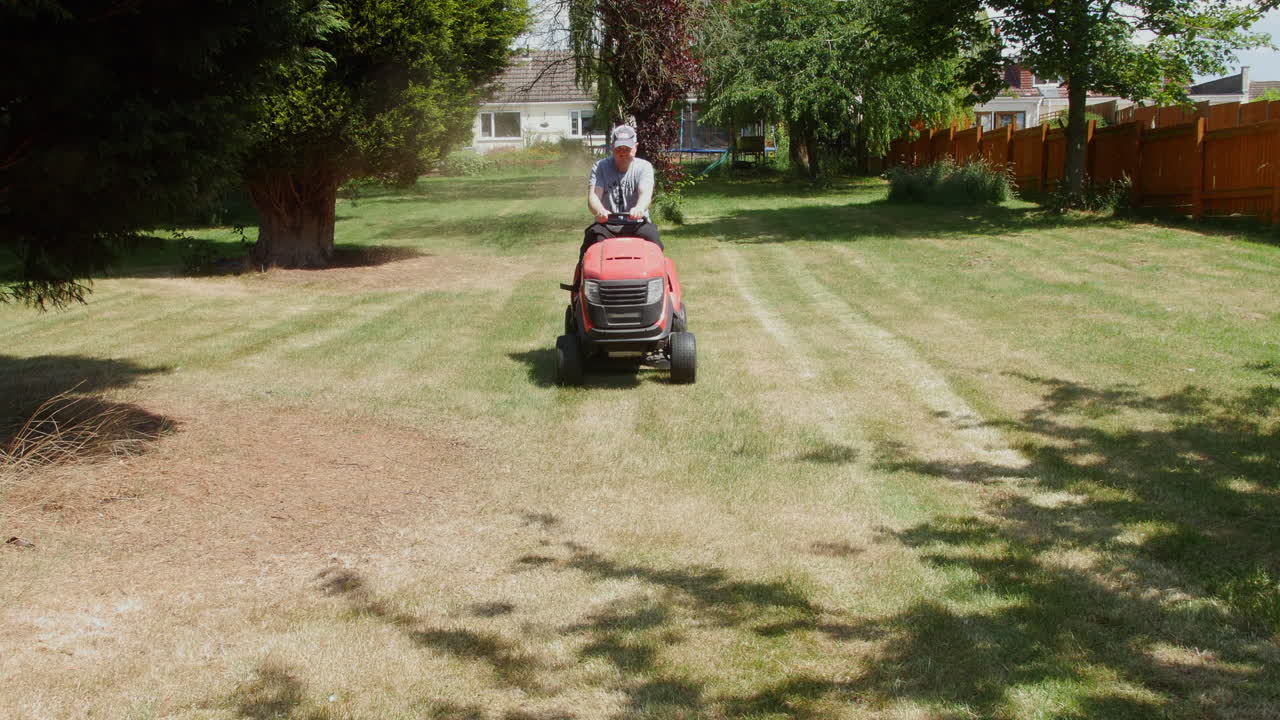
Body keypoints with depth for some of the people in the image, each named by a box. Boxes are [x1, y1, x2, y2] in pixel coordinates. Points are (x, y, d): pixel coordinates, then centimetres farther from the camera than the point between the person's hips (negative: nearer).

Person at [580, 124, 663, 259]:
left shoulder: (644, 167, 3)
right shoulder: (600, 167, 6)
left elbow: (645, 194, -15)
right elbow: (592, 197, -9)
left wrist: (639, 209, -41)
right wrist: (600, 210, -35)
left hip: (636, 224, 0)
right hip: (606, 225, 0)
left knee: (652, 239, -29)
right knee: (593, 237, -30)